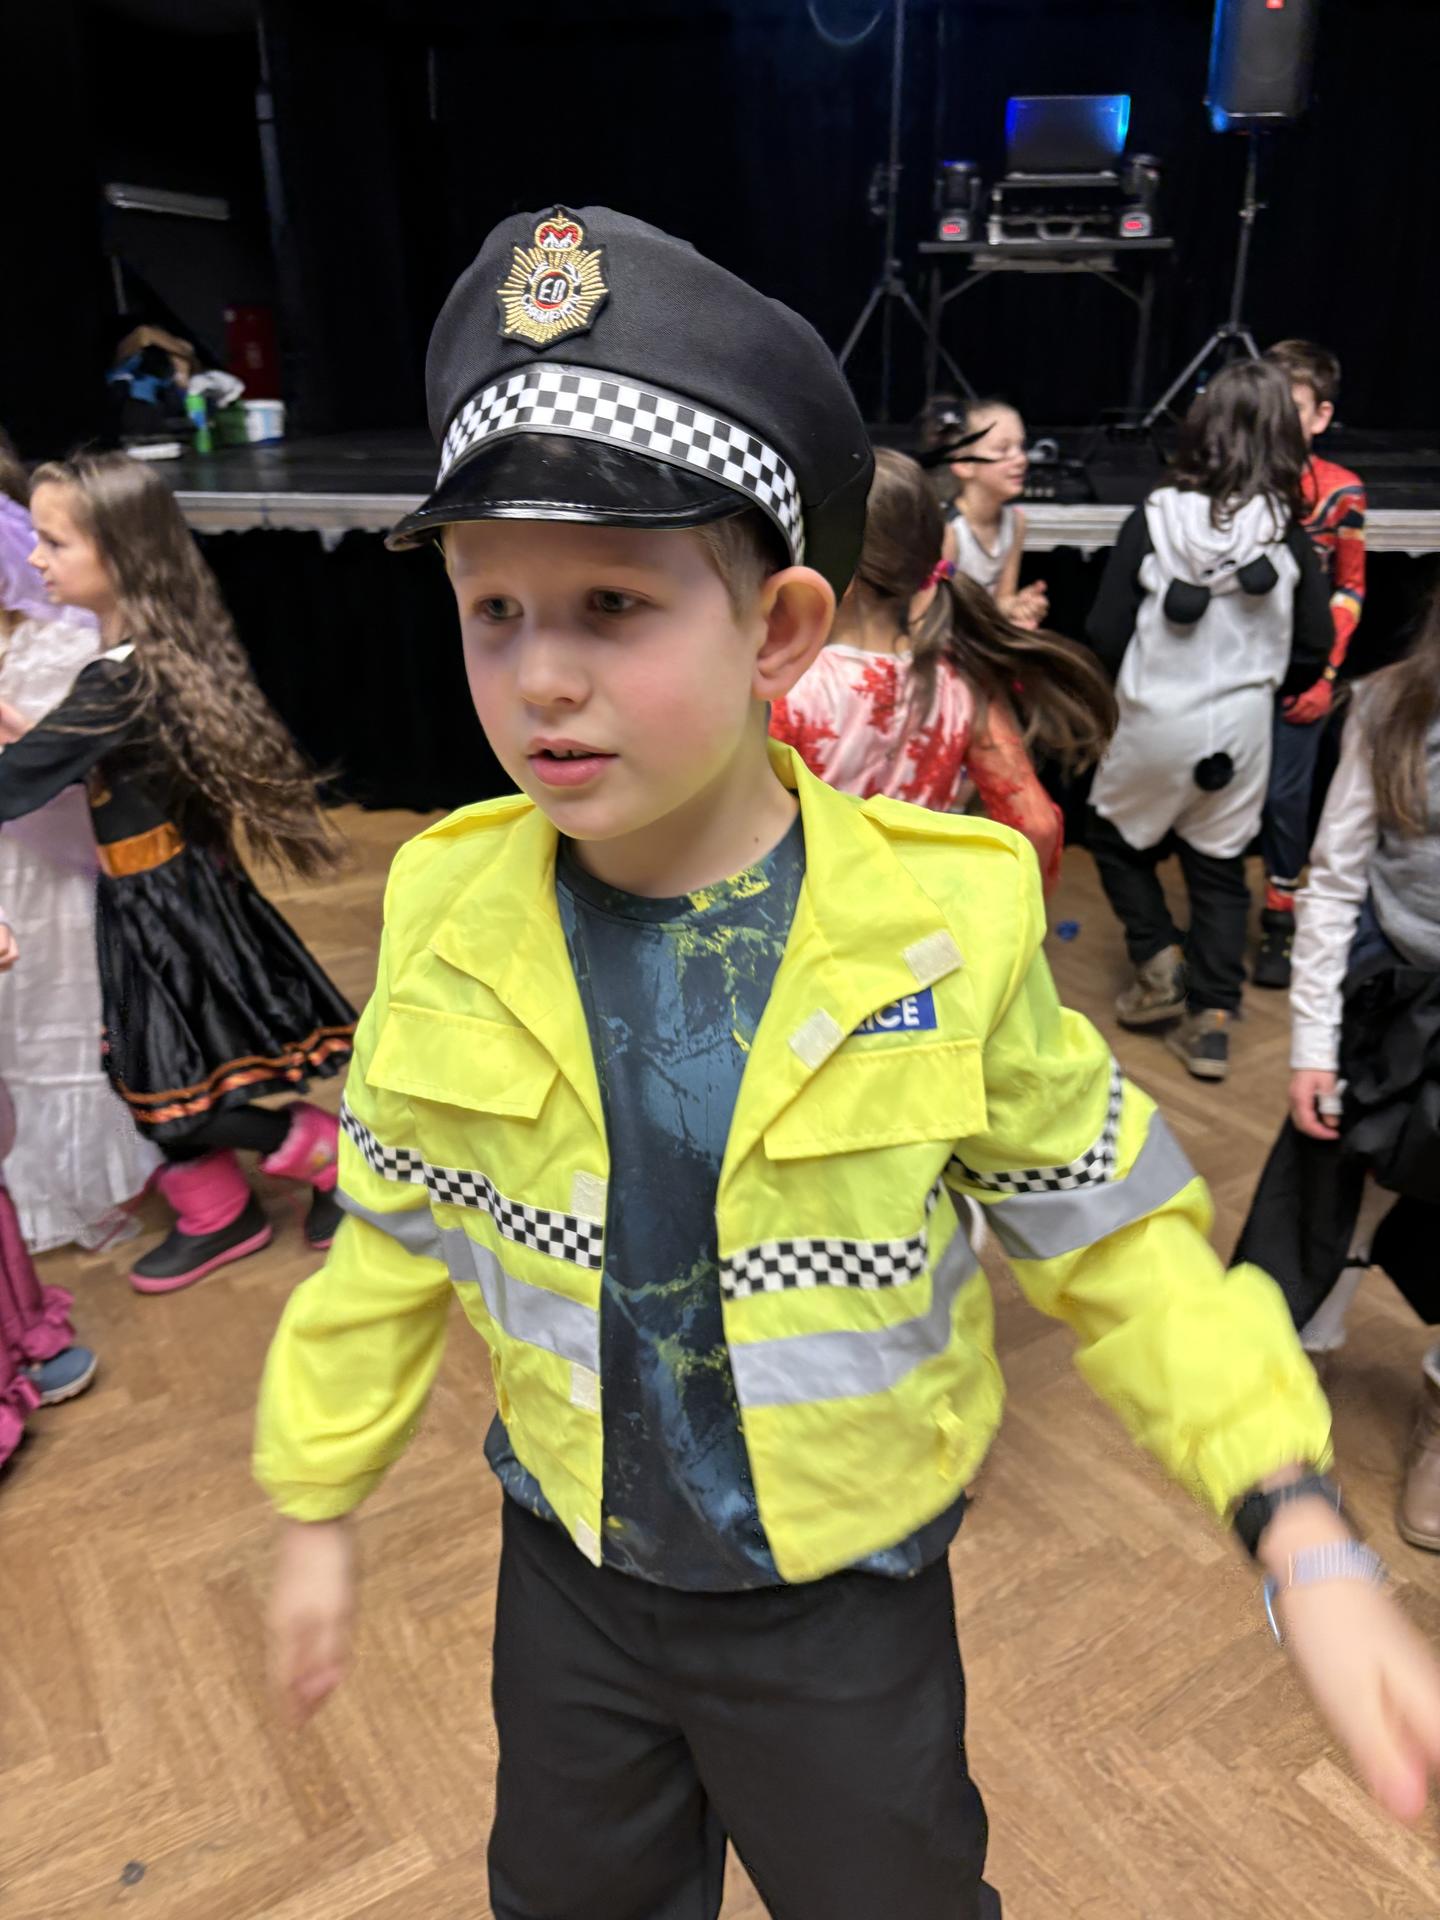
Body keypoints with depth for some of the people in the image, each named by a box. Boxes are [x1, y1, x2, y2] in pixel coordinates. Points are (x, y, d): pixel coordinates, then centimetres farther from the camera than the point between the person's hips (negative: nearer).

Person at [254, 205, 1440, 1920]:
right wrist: (318, 1506, 8)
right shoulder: (452, 914, -17)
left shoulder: (940, 922, -25)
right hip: (569, 1576, 3)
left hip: (846, 1601, -2)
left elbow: (1112, 1236, -12)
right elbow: (395, 1238, -2)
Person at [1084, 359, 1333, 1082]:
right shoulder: (1288, 532, -5)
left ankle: (1159, 961, 16)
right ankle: (1211, 1016, 15)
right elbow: (1312, 649, -1)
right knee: (1220, 864, 15)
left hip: (1155, 722, -2)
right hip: (1243, 727, 3)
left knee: (1115, 834, 23)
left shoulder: (1156, 518, -11)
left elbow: (1104, 636, -10)